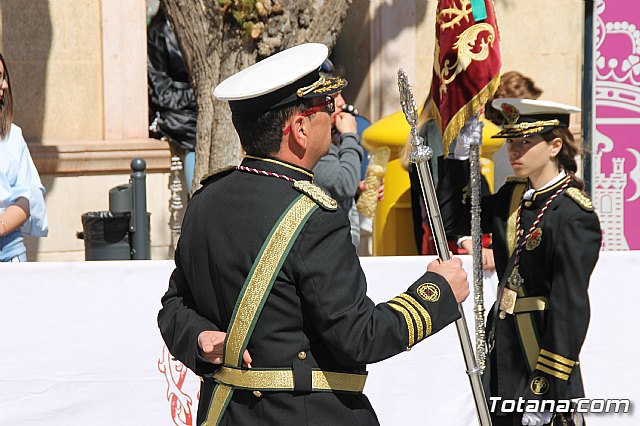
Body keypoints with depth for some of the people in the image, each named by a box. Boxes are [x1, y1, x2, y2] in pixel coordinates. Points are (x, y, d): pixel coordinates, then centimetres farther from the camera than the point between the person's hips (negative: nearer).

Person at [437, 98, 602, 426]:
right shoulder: (512, 197, 7)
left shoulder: (574, 215, -16)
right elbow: (451, 219, 16)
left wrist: (546, 391, -22)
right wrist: (461, 154, 6)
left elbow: (569, 307, -19)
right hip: (502, 350, 7)